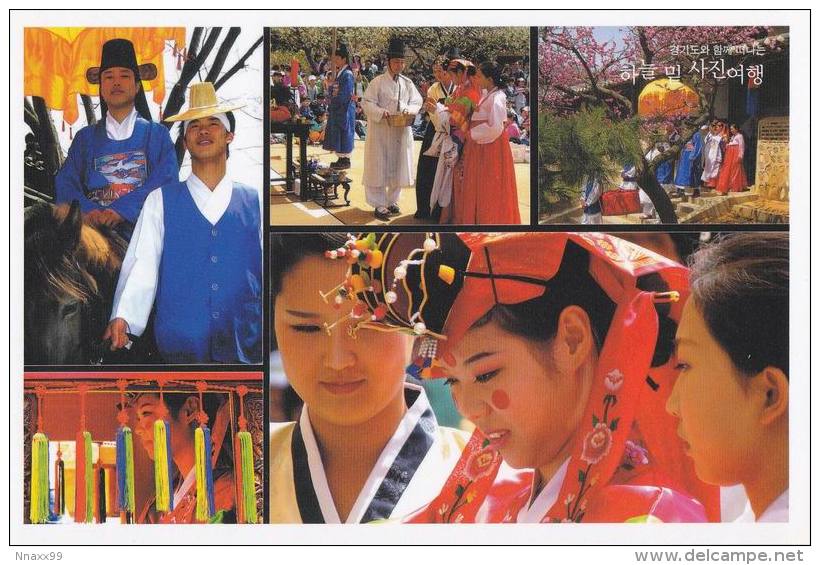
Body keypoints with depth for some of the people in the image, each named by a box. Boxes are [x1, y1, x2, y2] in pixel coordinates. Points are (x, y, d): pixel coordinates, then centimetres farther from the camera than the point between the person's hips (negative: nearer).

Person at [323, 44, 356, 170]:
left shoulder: (347, 74, -14)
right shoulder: (339, 73, 13)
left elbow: (345, 96, -18)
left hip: (344, 110, -9)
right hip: (336, 110, 9)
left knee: (344, 134, -3)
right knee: (337, 135, 12)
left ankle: (345, 160, 2)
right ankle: (341, 159, 18)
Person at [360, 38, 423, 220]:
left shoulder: (407, 83, 9)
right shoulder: (377, 82, -5)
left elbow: (417, 102, 10)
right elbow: (367, 103, -8)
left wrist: (408, 110, -11)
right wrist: (381, 112, -24)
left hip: (401, 132, 5)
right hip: (380, 131, -4)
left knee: (398, 166, 9)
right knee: (379, 167, -2)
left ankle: (392, 201, 23)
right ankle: (379, 204, 3)